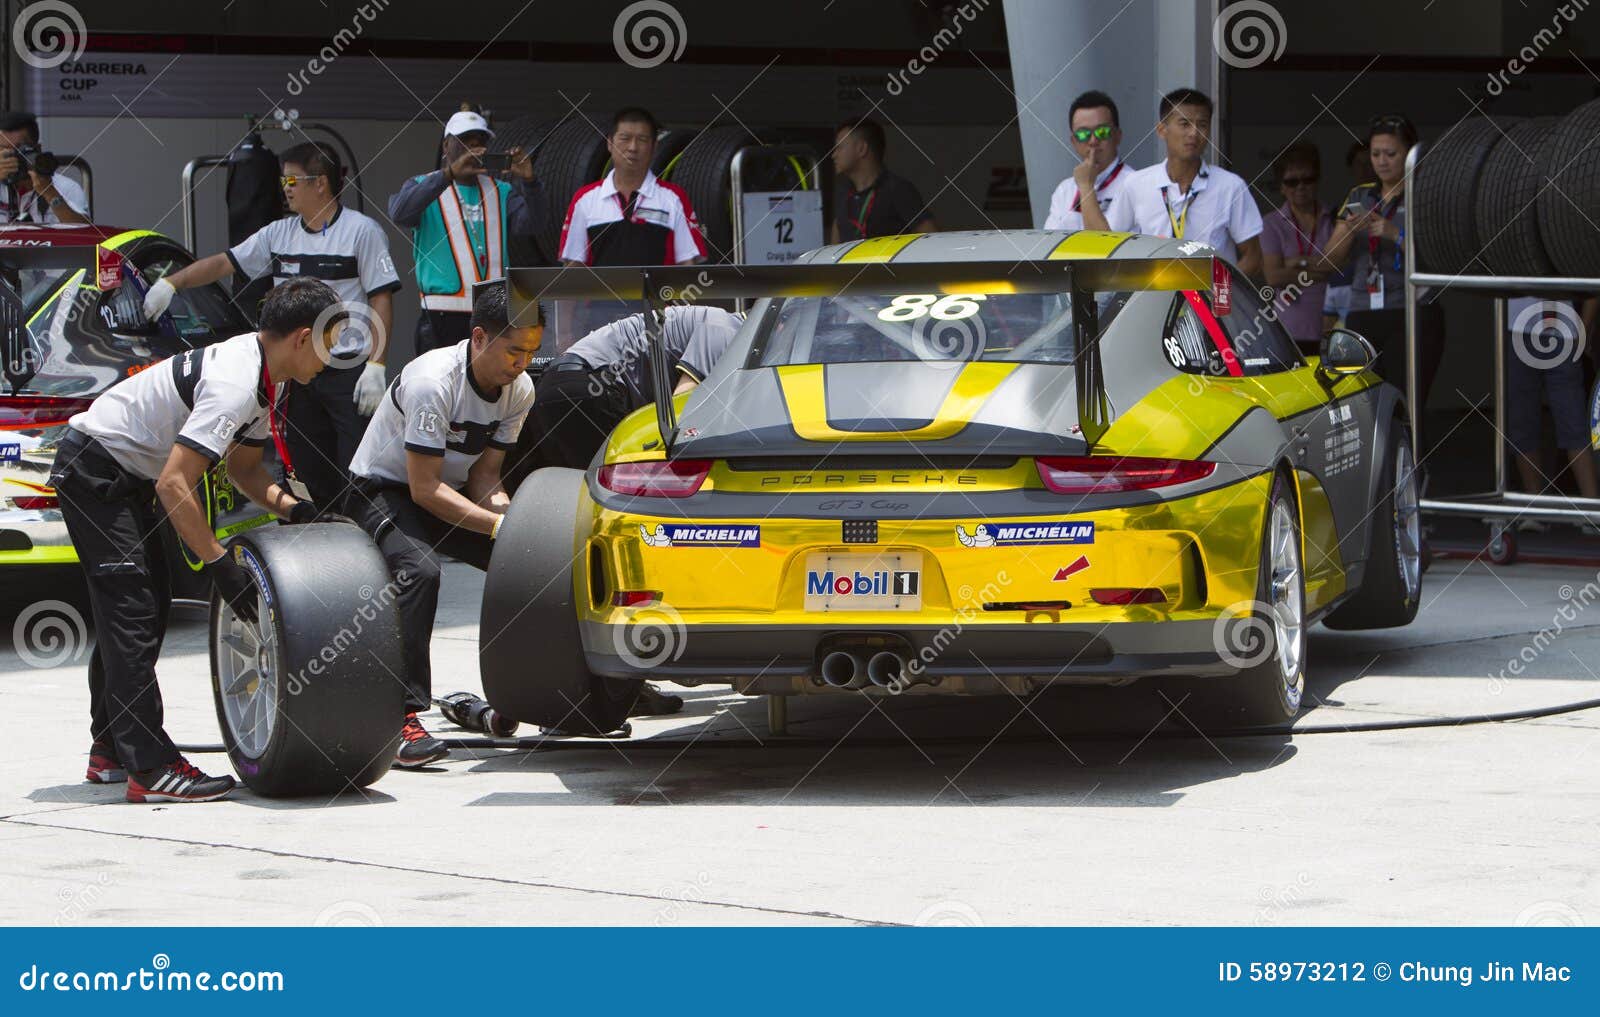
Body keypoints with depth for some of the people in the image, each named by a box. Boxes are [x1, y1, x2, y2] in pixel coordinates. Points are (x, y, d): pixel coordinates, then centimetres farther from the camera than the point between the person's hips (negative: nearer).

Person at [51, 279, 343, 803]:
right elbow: (174, 485, -32)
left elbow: (243, 468, 13)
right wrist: (219, 563, -28)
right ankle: (149, 769, -16)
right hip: (93, 470, -11)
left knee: (147, 608, 14)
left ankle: (111, 750, 23)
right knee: (131, 612, -13)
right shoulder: (234, 386, -29)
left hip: (126, 474, 11)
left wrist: (295, 510, -4)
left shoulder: (267, 380, 3)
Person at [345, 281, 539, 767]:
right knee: (419, 570, -35)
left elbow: (483, 475, -4)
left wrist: (508, 511, -26)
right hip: (384, 491, -7)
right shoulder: (432, 381, -29)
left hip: (450, 493, 7)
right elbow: (425, 490, -29)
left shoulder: (519, 389, -6)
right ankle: (404, 718, -36)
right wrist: (498, 526, -33)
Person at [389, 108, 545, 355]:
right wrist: (449, 174, -25)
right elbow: (399, 213, -15)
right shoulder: (423, 186, 7)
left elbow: (530, 226, 3)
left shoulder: (500, 191, 17)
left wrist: (528, 182, -16)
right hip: (443, 314, -3)